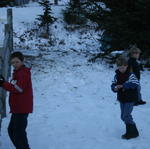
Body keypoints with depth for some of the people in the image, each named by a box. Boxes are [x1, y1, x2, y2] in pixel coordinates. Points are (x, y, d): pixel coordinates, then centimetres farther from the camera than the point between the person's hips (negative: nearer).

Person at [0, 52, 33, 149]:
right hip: (18, 108, 11)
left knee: (19, 133, -10)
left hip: (21, 109, -11)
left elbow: (18, 88, -24)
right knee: (11, 130, 20)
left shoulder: (23, 73, -14)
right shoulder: (18, 72, 19)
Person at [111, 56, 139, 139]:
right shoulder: (117, 76, 4)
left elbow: (135, 83, -29)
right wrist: (115, 88, -18)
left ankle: (133, 132, 5)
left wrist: (123, 85, -35)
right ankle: (130, 131, 31)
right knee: (123, 116, 14)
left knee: (126, 116, -10)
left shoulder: (130, 75, -15)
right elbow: (113, 84, 7)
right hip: (121, 98, 7)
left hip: (130, 99, -7)